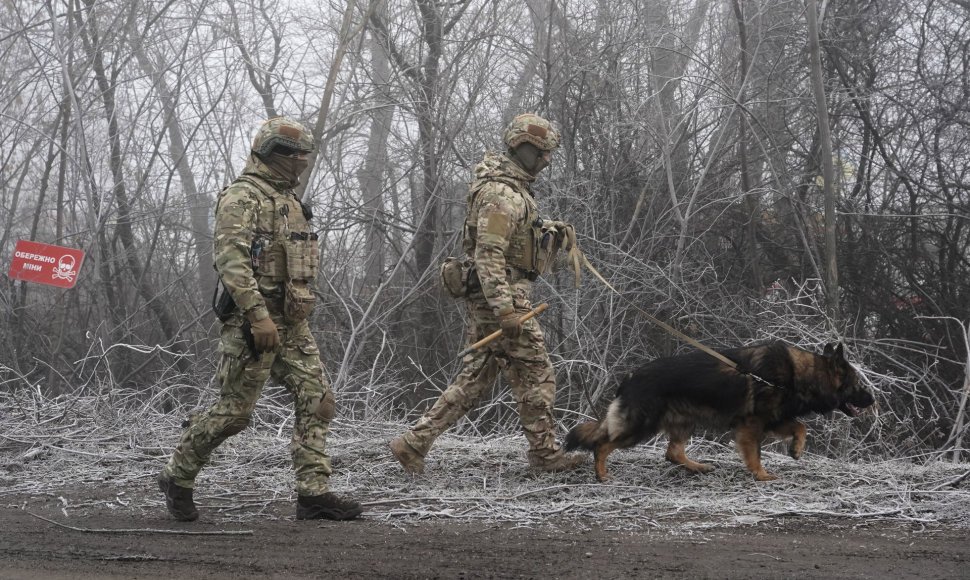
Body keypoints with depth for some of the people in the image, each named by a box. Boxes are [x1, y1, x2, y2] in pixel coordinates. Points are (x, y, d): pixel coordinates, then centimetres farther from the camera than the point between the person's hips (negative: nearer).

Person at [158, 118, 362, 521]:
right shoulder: (242, 197, -11)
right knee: (235, 411, -4)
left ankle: (314, 493, 0)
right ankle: (176, 478, 13)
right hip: (253, 323, -9)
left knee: (317, 401, -1)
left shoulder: (289, 201, 19)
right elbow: (232, 261, -22)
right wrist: (258, 315, -28)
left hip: (293, 325, 9)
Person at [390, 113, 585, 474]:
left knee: (474, 378, 10)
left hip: (487, 301, 10)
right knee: (536, 375, 0)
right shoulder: (502, 194, -17)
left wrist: (547, 227, 22)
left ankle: (414, 442, 7)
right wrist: (505, 310, -28)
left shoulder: (512, 188, 16)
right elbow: (488, 255, -24)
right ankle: (545, 454, 9)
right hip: (502, 296, -10)